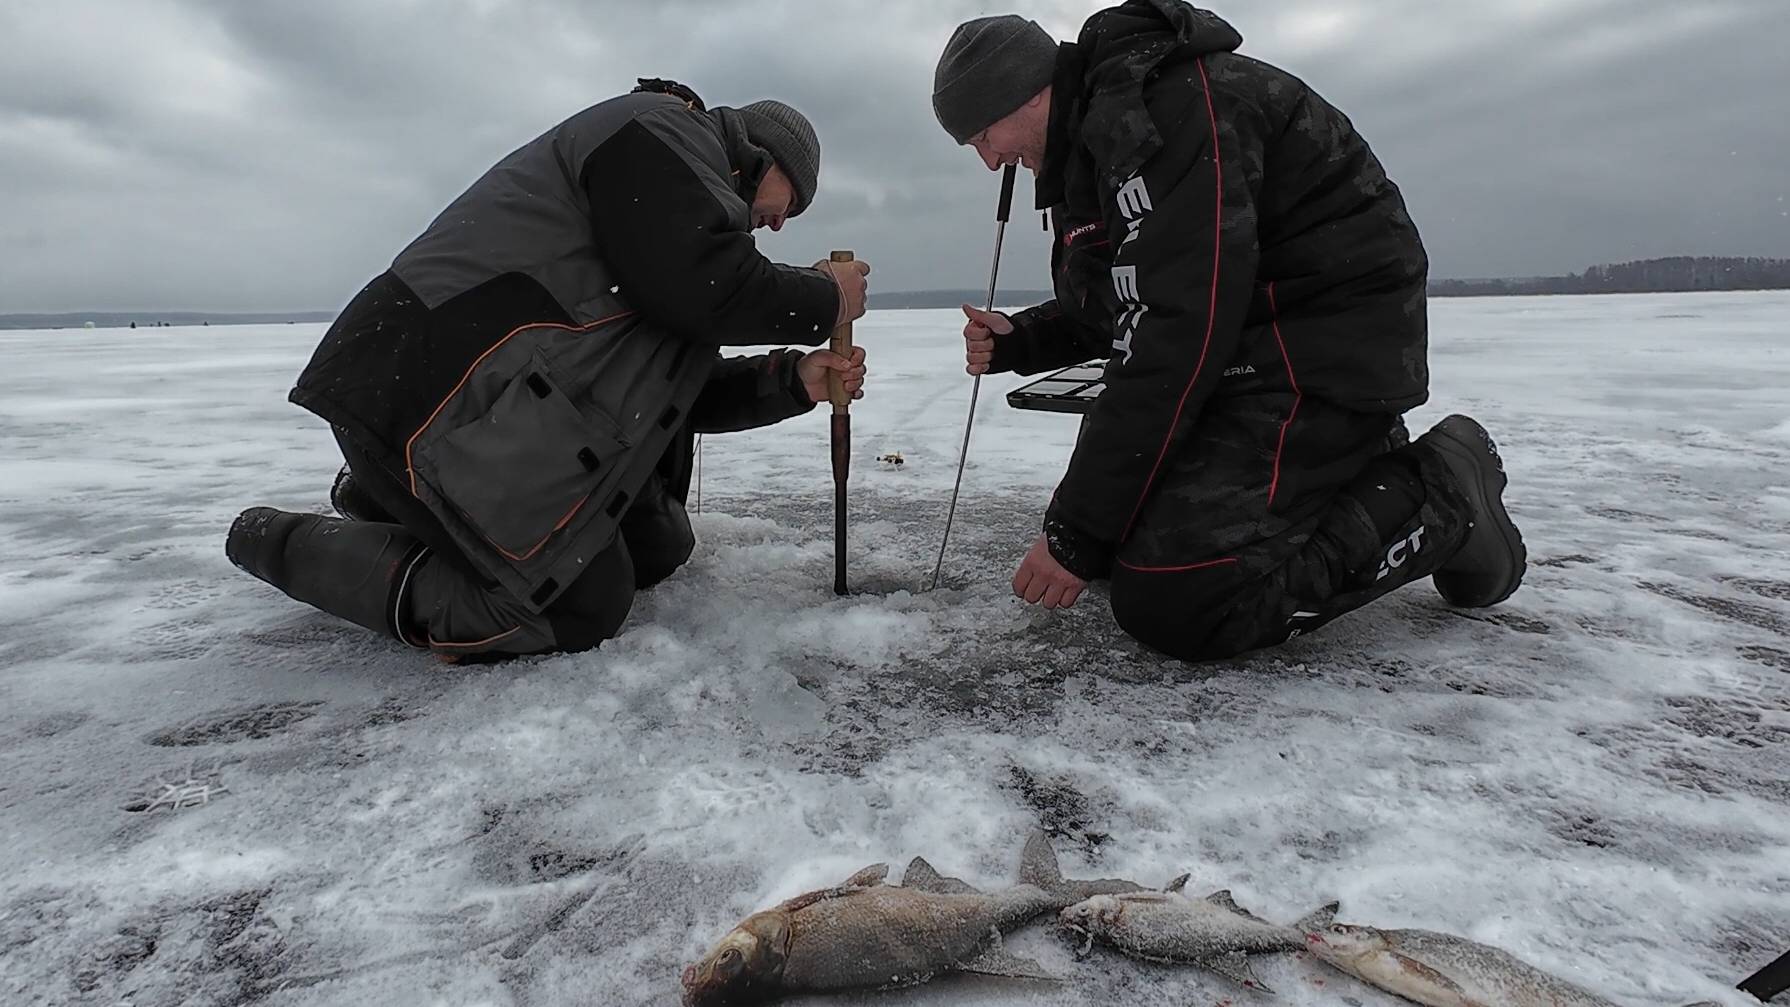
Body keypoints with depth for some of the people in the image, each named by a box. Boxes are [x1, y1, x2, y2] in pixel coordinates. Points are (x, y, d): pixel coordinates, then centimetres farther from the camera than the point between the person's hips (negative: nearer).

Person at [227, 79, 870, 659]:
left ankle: (388, 498, 20)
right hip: (431, 395, -11)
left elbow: (669, 389, 16)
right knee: (584, 607, -11)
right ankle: (284, 542, 1)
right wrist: (824, 299, -6)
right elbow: (702, 286, -23)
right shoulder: (664, 129, -5)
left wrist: (792, 381, 6)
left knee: (657, 548, 11)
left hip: (498, 410, 11)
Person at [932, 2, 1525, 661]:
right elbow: (1126, 309, 21)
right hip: (1246, 354, 11)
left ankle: (1438, 500, -3)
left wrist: (1077, 533, -23)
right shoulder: (1094, 139, 15)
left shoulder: (1162, 104, -19)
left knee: (1166, 601, -22)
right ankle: (1360, 462, 19)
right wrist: (1016, 341, 3)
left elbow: (1175, 337, -26)